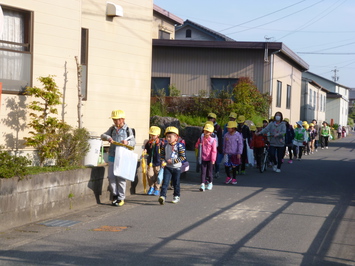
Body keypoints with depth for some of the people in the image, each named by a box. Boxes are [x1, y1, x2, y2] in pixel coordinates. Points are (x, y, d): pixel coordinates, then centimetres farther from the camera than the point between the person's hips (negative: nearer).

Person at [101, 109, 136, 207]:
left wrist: (127, 142, -24)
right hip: (112, 156, 4)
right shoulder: (112, 129, 10)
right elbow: (103, 136, 7)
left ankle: (121, 198, 5)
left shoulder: (128, 130, -1)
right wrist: (108, 138, -16)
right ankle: (115, 194, 20)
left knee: (120, 177, -3)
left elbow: (133, 142, -2)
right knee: (111, 176, 3)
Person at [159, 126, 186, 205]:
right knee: (165, 182, -10)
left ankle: (177, 196, 26)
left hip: (176, 167, -2)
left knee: (176, 183, 10)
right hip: (167, 167, 2)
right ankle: (162, 196, -17)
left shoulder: (179, 146, -11)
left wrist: (173, 161, -19)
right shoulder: (165, 146, 2)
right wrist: (163, 161, -10)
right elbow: (162, 155, 11)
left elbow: (183, 157, -13)